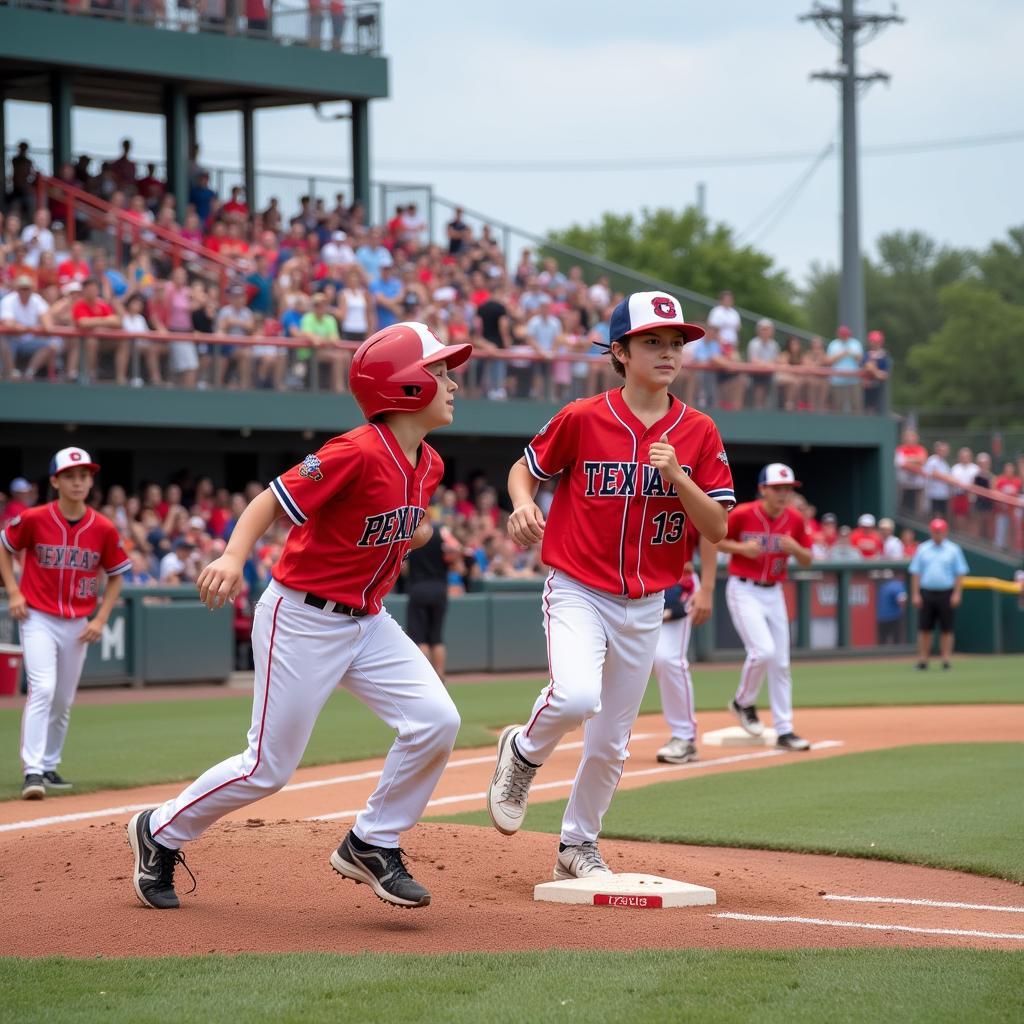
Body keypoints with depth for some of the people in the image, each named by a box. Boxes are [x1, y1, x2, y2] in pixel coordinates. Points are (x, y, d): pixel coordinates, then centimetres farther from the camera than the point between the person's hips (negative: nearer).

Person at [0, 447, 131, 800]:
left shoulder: (103, 529, -4)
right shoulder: (34, 519, -9)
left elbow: (116, 575, 8)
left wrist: (100, 619, -1)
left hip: (78, 625, 3)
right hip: (38, 618, -3)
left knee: (63, 701, 11)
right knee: (42, 690, -19)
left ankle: (49, 767, 27)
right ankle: (32, 771, -21)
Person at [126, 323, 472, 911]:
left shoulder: (429, 465, 3)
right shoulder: (357, 453, -23)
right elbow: (272, 501, -23)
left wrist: (413, 534, 6)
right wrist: (234, 557, -37)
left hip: (367, 621, 8)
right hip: (302, 618, -8)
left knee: (436, 721, -11)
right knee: (270, 767, -1)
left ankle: (372, 846, 6)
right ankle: (160, 833, 22)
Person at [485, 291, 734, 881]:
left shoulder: (699, 433, 0)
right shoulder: (582, 419, -7)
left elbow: (716, 529, -3)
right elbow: (525, 469, 7)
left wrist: (677, 475, -19)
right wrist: (524, 504, -15)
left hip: (646, 606, 3)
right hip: (578, 592, -3)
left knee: (610, 744, 10)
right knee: (576, 697, -30)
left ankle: (579, 847, 33)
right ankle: (525, 753, 3)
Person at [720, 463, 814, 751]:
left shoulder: (794, 519, 0)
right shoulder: (742, 514, -12)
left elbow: (807, 560, 8)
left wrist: (795, 549, -14)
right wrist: (741, 548, -18)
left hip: (774, 594, 5)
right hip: (743, 590, -5)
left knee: (781, 663, 5)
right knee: (763, 650, -20)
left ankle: (784, 730, 11)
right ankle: (743, 703, 7)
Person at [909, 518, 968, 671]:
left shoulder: (953, 549, 5)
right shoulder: (922, 549, 9)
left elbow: (959, 574, 3)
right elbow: (915, 573, 8)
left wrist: (957, 594, -7)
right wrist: (915, 594, -1)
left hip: (946, 594, -1)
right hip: (926, 593, 1)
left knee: (946, 629, 0)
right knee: (924, 628, 1)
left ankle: (946, 660, 4)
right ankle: (922, 660, 6)